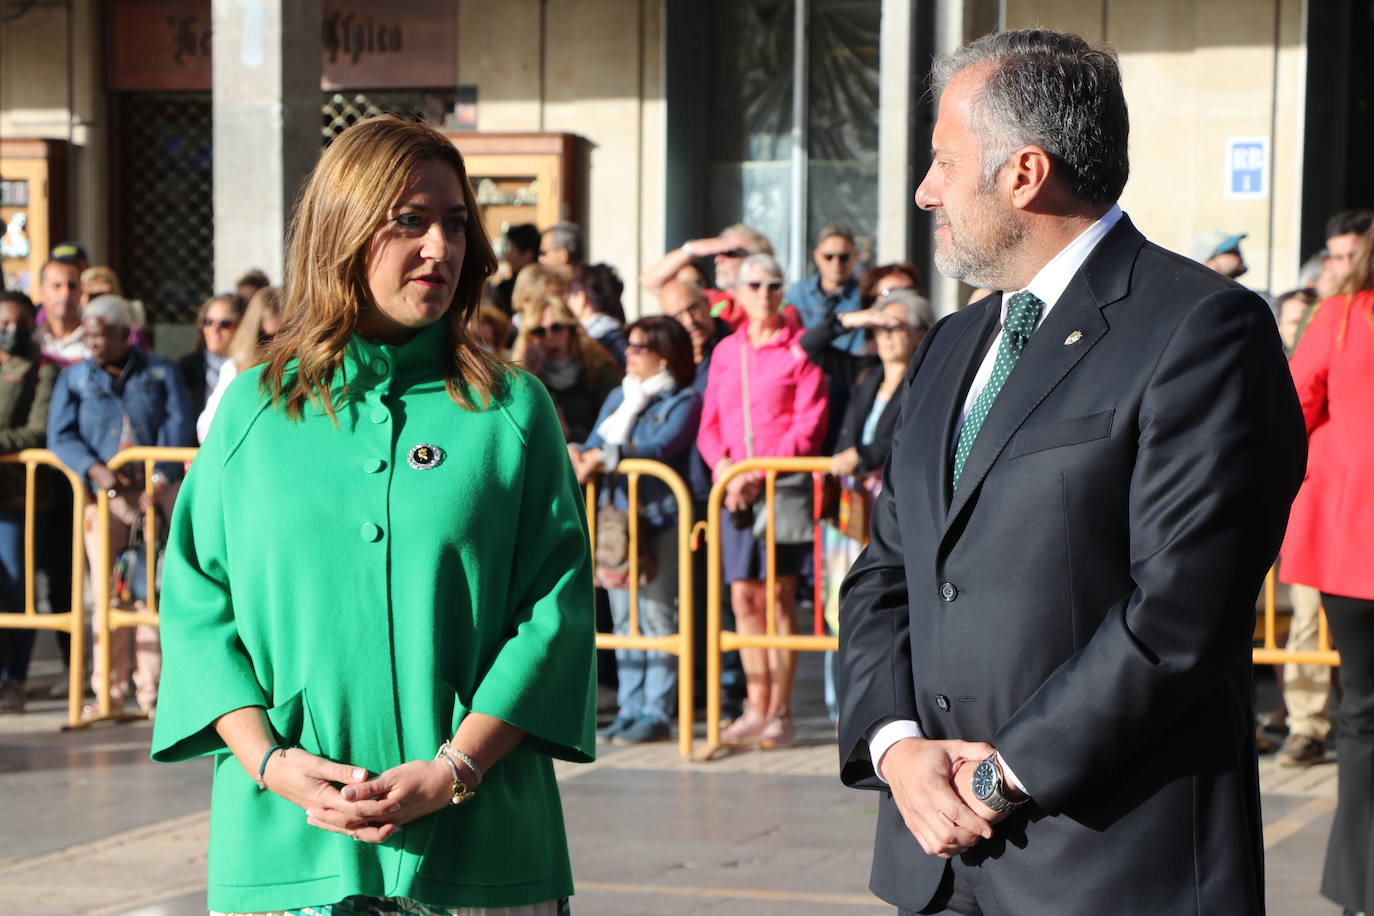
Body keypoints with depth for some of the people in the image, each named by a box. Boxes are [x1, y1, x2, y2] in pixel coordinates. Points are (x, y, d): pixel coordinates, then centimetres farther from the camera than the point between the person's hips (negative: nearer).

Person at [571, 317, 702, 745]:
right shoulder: (618, 397, 21)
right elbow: (595, 444, 15)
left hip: (659, 519, -7)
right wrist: (577, 453, -8)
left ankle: (656, 713, -5)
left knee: (656, 614, -7)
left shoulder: (684, 401, -1)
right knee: (623, 617, 7)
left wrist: (604, 457, -23)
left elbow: (661, 448, -16)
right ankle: (629, 709, 11)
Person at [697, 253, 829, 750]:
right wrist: (726, 470, -4)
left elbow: (810, 425, -7)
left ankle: (780, 711, -3)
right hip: (735, 489, 5)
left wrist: (763, 472, -14)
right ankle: (756, 709, 10)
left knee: (778, 594, -7)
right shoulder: (725, 351, 16)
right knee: (744, 597, 3)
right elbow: (710, 424, 15)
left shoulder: (800, 349, 0)